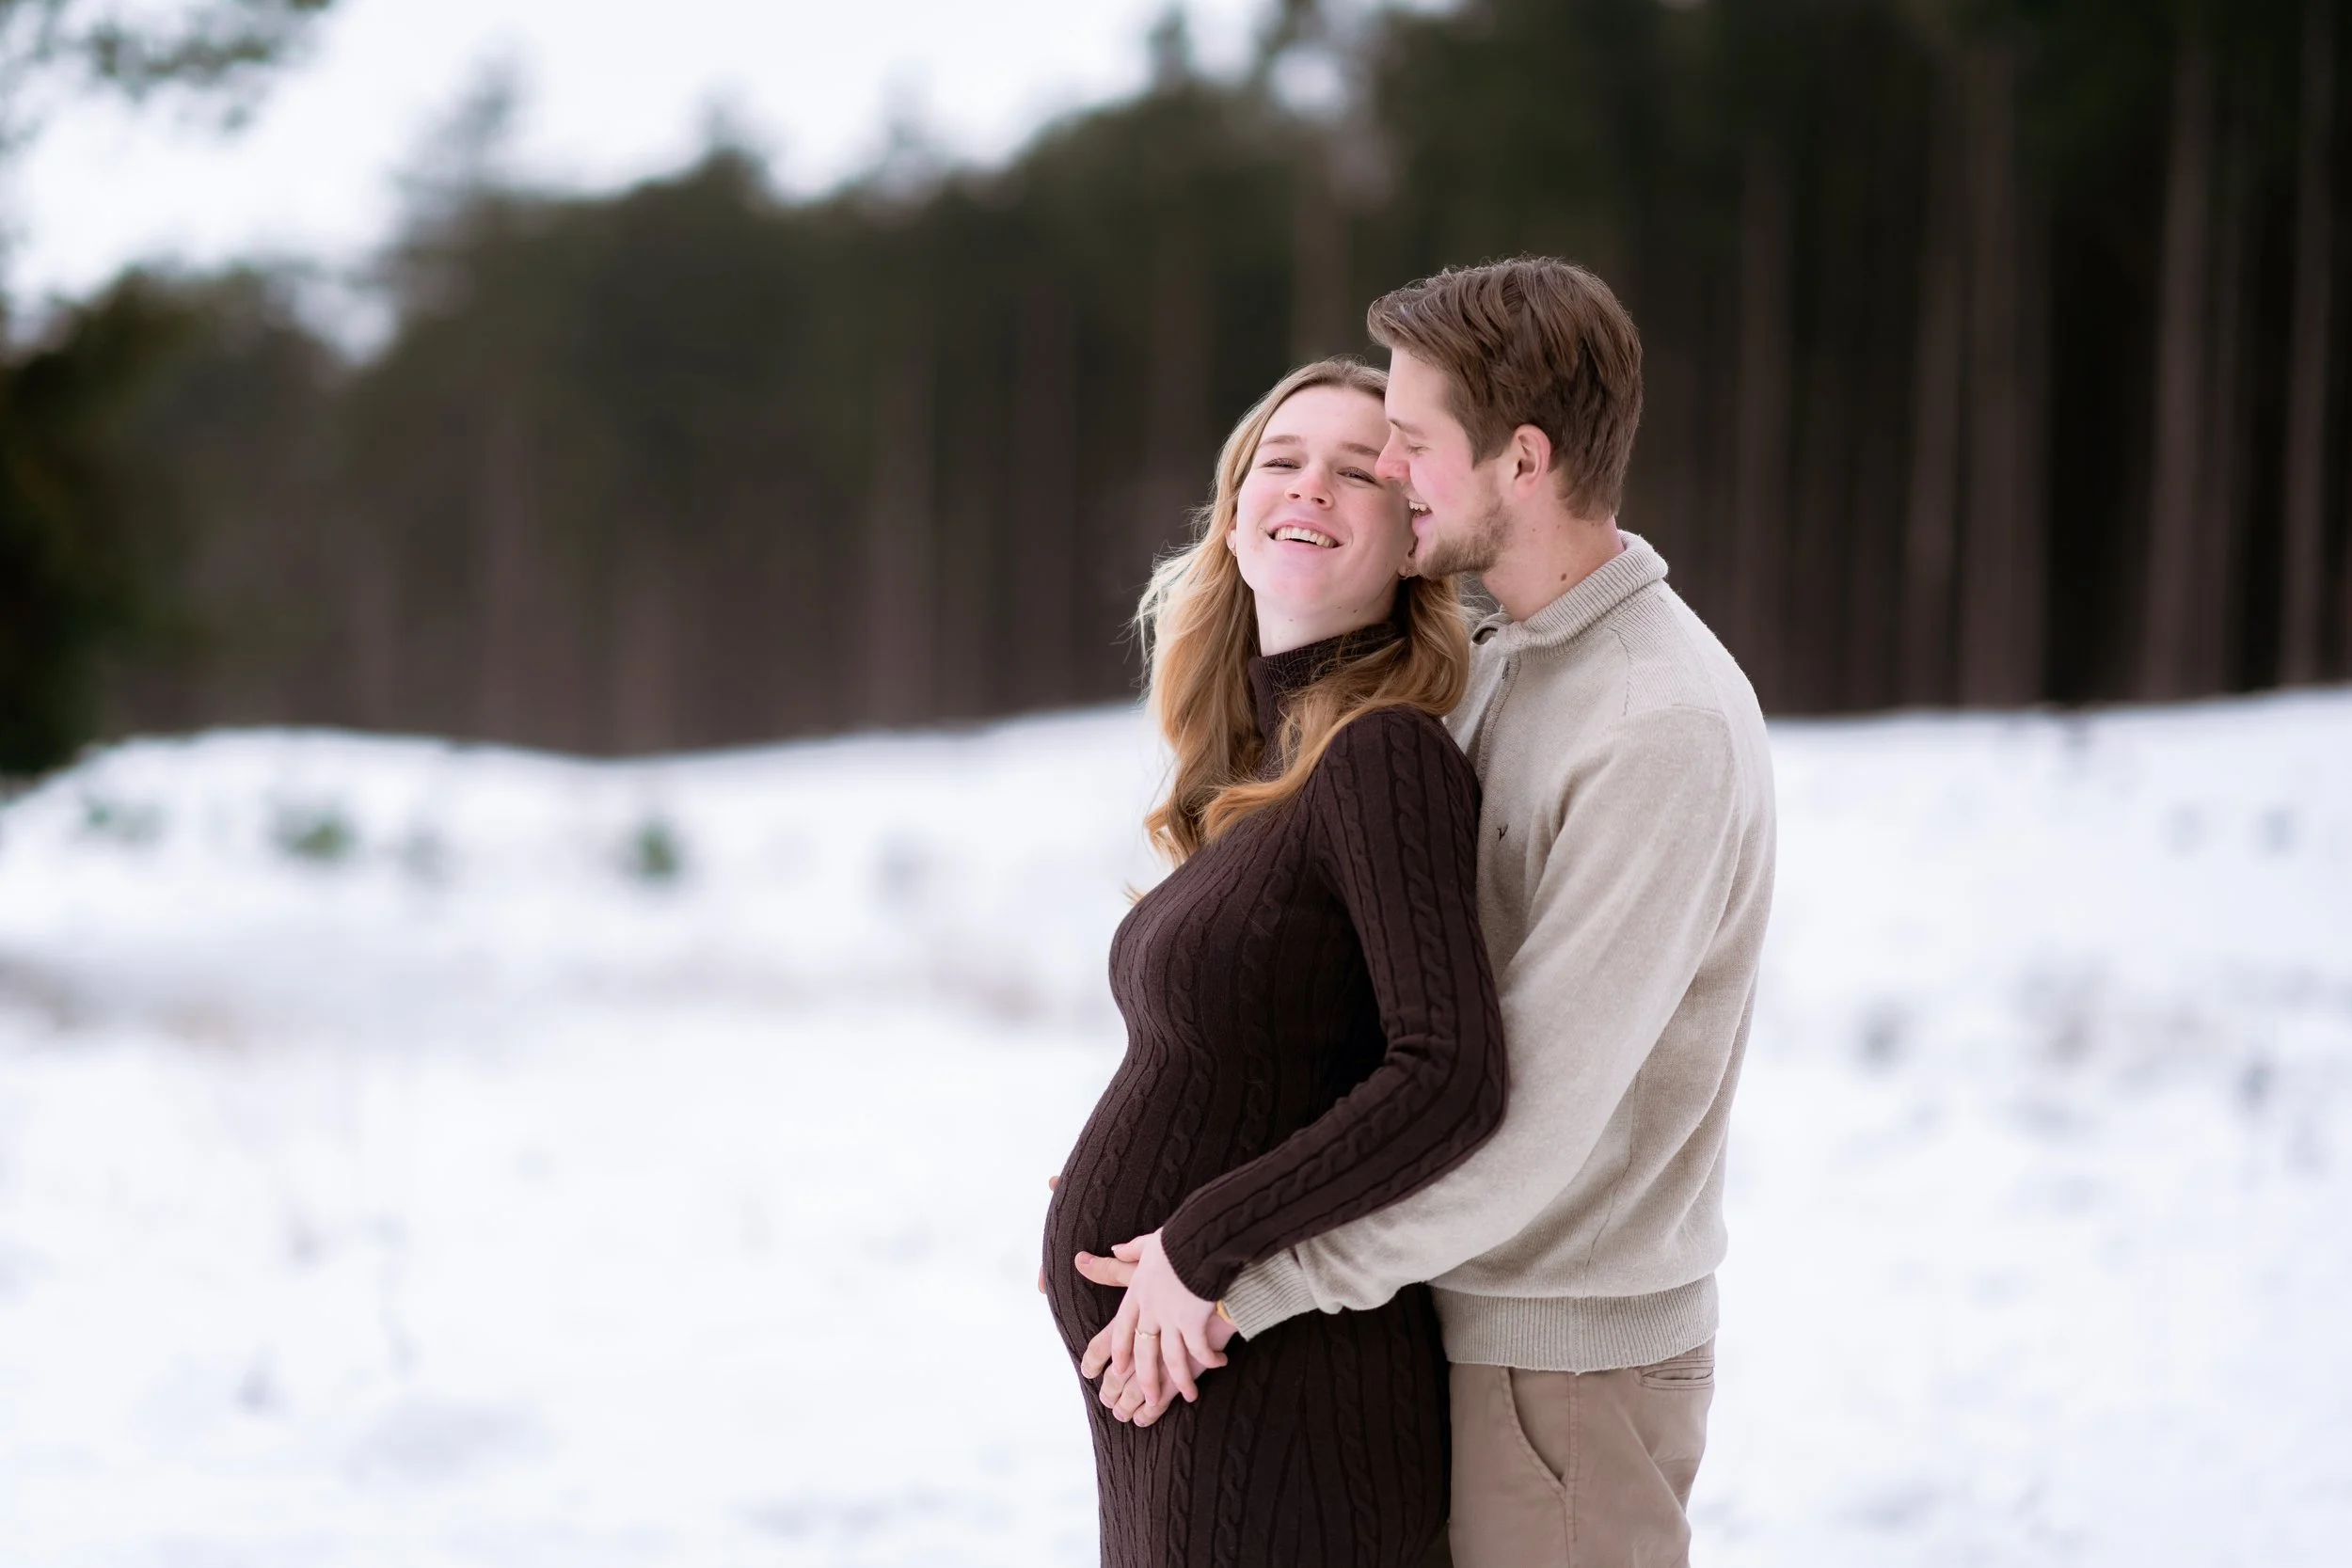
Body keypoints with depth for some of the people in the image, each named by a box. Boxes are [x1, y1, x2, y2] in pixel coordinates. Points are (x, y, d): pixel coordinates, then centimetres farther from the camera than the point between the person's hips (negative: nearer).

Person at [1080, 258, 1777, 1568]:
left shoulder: (1667, 731, -21)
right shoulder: (1501, 662, 9)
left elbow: (1535, 1116, -24)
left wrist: (1245, 1282, -20)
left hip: (1567, 1361, -8)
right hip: (1462, 1313, 8)